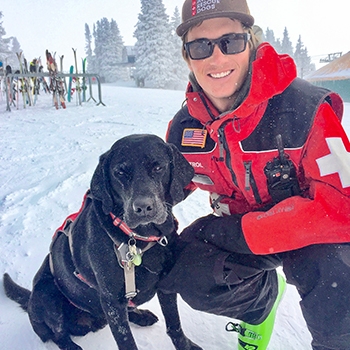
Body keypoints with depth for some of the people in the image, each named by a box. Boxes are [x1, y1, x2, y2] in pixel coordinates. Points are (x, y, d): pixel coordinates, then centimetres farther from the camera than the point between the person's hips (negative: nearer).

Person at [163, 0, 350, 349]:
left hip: (314, 235, -3)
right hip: (240, 231, 4)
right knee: (191, 278, -20)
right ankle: (261, 297, 14)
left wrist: (240, 233, -28)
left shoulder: (303, 108, -27)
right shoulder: (183, 127, -10)